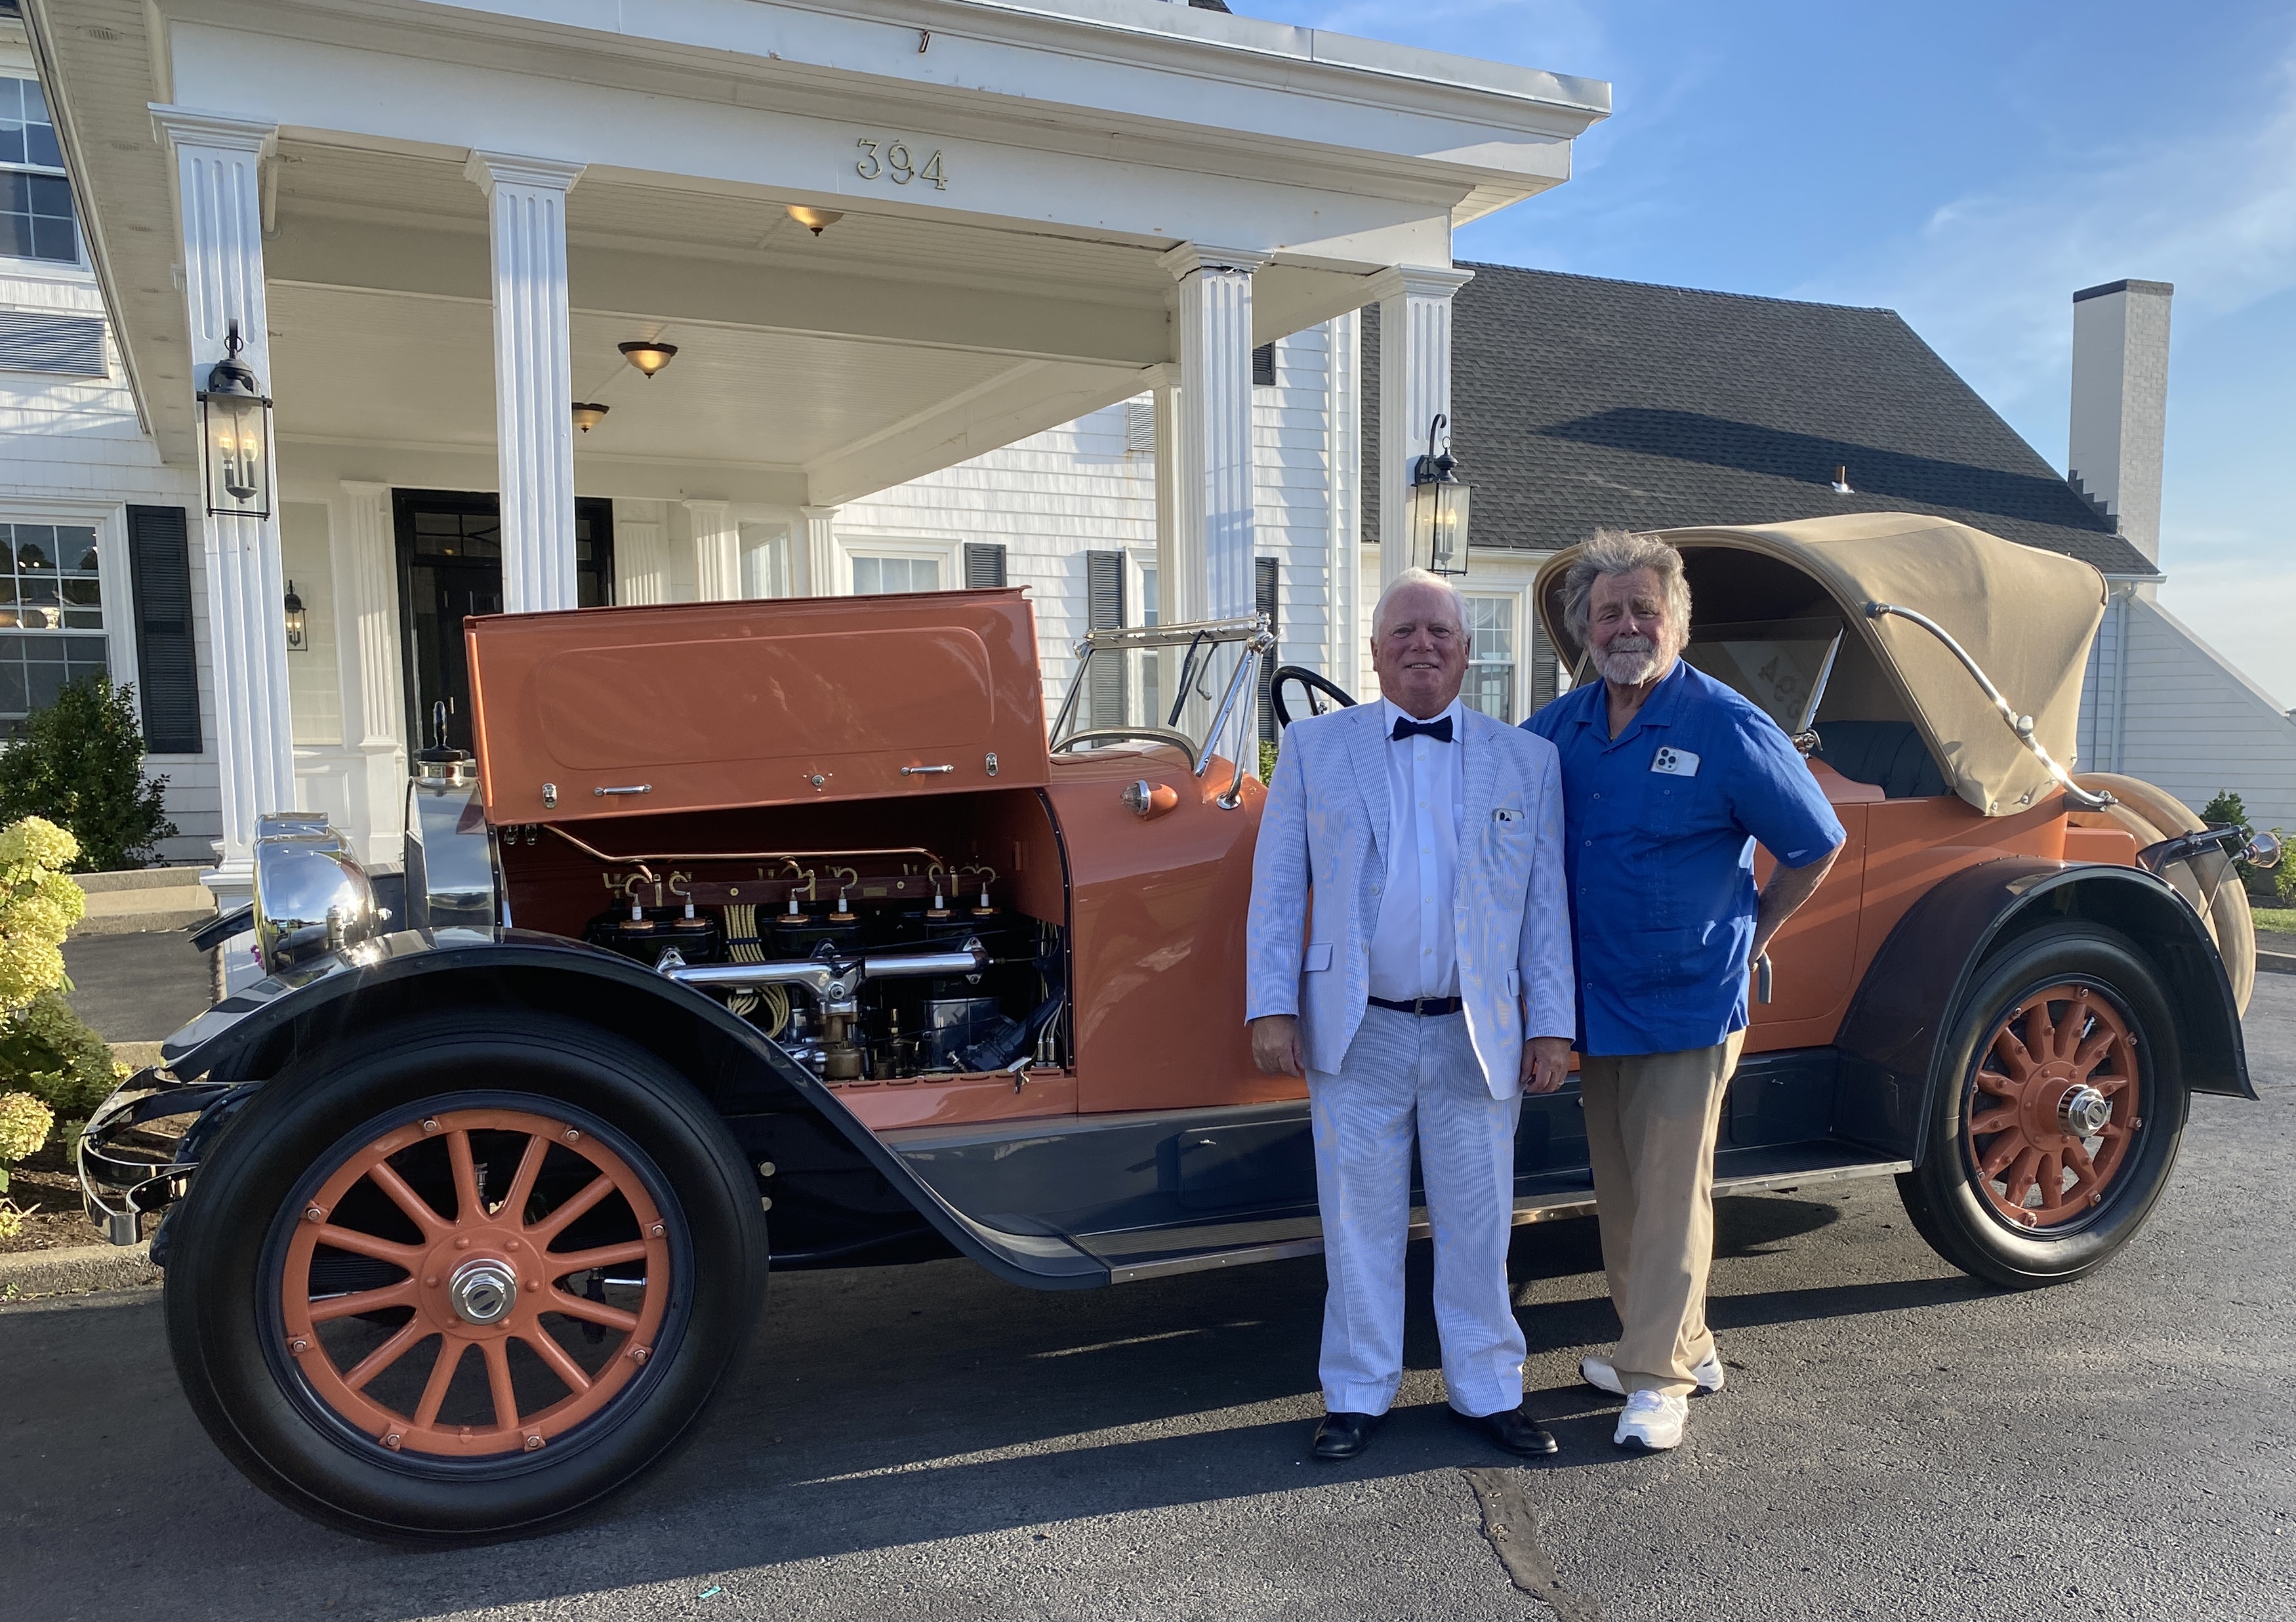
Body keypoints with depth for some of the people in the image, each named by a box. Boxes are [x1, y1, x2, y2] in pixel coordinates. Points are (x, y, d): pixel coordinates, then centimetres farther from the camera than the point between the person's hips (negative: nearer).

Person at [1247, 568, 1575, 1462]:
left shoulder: (1526, 760, 6)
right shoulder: (1314, 747, 4)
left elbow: (1548, 904, 5)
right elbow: (1276, 886, 2)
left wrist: (1551, 1026, 1)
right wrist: (1272, 1007, -4)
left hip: (1479, 1035, 1)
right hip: (1356, 1033, 0)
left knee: (1477, 1225, 11)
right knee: (1360, 1225, 10)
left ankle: (1488, 1391, 29)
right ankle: (1357, 1395, 25)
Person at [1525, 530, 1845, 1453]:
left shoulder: (1729, 731, -10)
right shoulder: (1558, 729, 4)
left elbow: (1815, 847, 0)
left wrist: (1751, 939, 5)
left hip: (1686, 1005, -6)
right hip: (1592, 1004, 6)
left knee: (1670, 1190, 0)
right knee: (1619, 1191, 14)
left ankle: (1660, 1378, 11)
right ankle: (1683, 1345, 30)